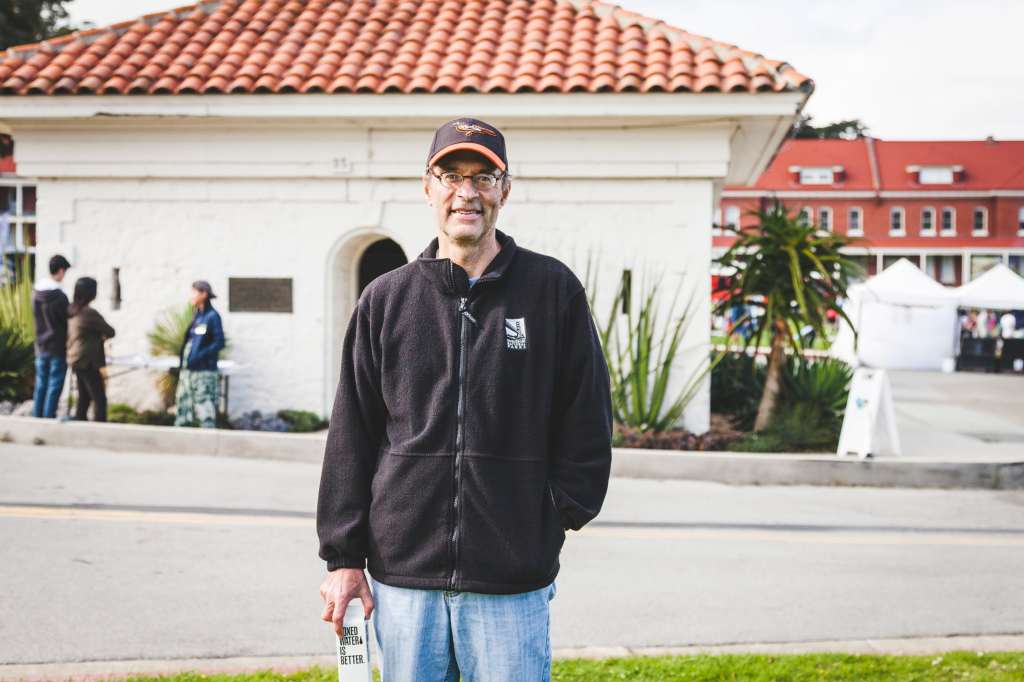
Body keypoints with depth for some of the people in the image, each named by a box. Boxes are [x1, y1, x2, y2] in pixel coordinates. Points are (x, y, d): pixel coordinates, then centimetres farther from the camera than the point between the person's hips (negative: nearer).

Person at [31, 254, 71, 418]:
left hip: (41, 347, 7)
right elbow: (68, 321, -12)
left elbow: (38, 319, 8)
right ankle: (49, 417, 2)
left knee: (40, 385, 13)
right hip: (58, 348, -7)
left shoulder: (36, 293, 2)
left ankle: (37, 417, 18)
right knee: (54, 386, 0)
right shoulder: (59, 297, -20)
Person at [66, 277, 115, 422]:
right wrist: (102, 335, 12)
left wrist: (97, 336, 7)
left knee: (83, 398, 16)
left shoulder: (71, 311, 7)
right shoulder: (90, 313, -19)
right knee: (100, 400, -7)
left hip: (75, 360, 9)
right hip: (88, 362, -9)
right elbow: (110, 332, -8)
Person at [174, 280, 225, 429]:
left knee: (205, 410, -8)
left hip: (204, 370, -8)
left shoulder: (212, 316, -7)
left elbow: (219, 343, -13)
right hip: (188, 370, 8)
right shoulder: (196, 316, 15)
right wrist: (182, 363, 13)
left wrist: (199, 356, -20)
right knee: (183, 407, 11)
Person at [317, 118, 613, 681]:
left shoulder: (553, 289, 2)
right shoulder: (386, 299, 7)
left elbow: (587, 423, 5)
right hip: (403, 575, 2)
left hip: (513, 580, -1)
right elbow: (351, 437, 7)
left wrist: (558, 518, 0)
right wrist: (343, 557, 4)